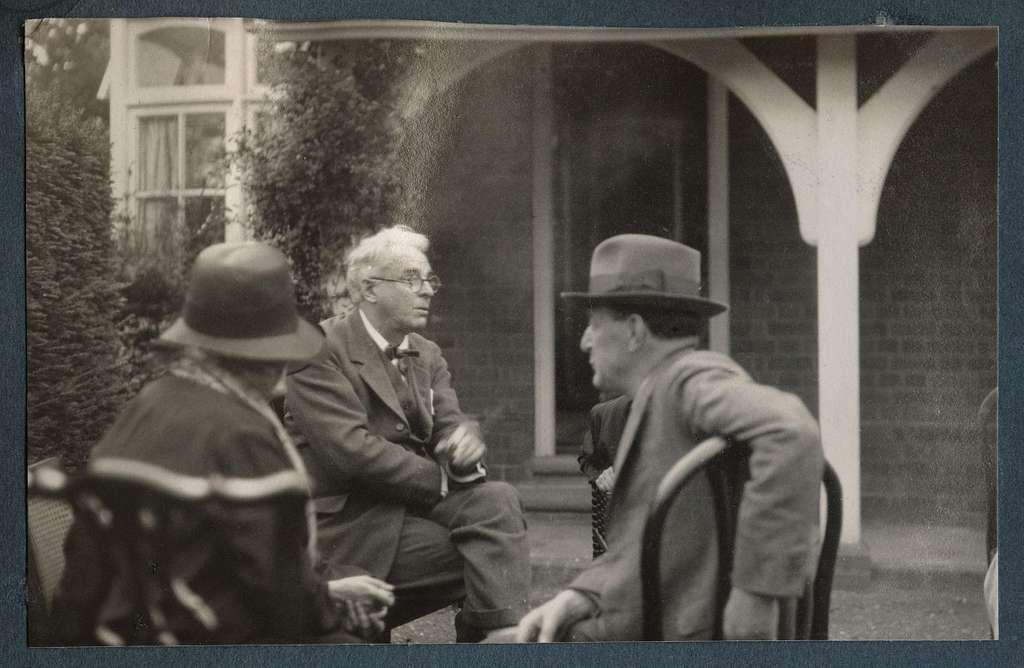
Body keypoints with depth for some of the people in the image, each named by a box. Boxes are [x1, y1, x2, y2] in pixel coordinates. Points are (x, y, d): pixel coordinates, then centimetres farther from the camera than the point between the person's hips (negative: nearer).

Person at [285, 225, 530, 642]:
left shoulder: (428, 356, 16)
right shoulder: (320, 349, -8)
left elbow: (447, 427, 7)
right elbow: (351, 450, -18)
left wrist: (465, 439, -19)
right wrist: (445, 480, -15)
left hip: (417, 505, 7)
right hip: (354, 525, -7)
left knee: (498, 500, -22)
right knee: (496, 553, -22)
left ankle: (502, 632, -20)